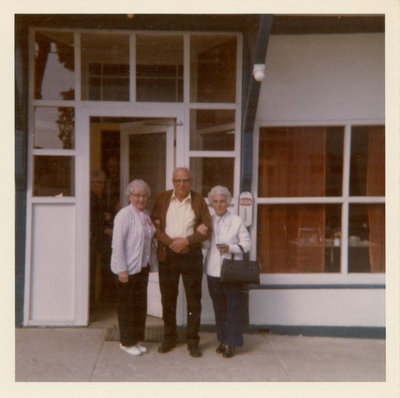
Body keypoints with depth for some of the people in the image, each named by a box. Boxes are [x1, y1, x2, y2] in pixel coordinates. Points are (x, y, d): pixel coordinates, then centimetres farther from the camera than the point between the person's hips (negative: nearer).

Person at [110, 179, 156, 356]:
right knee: (128, 305, 3)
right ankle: (126, 342, 18)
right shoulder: (124, 215, -14)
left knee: (140, 305, 14)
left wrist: (150, 260, 12)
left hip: (143, 267, 8)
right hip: (128, 268, -8)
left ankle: (136, 339, 28)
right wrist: (122, 269, -20)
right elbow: (117, 243, -18)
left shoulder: (145, 215, 11)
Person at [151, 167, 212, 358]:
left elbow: (206, 229, 0)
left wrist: (186, 241, -13)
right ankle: (169, 338, 25)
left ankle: (193, 342, 15)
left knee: (194, 299, 3)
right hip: (167, 254, 1)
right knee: (168, 298, 10)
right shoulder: (162, 198, 4)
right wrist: (171, 242, -13)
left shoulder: (198, 200, 2)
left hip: (191, 254, -1)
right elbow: (155, 226, 0)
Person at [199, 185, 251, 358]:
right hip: (213, 271, 3)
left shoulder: (237, 221, 1)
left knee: (233, 308, -1)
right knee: (219, 308, 11)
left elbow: (246, 244, 1)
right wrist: (199, 233, -6)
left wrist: (230, 248, -16)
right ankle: (223, 339, 24)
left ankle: (231, 343, 9)